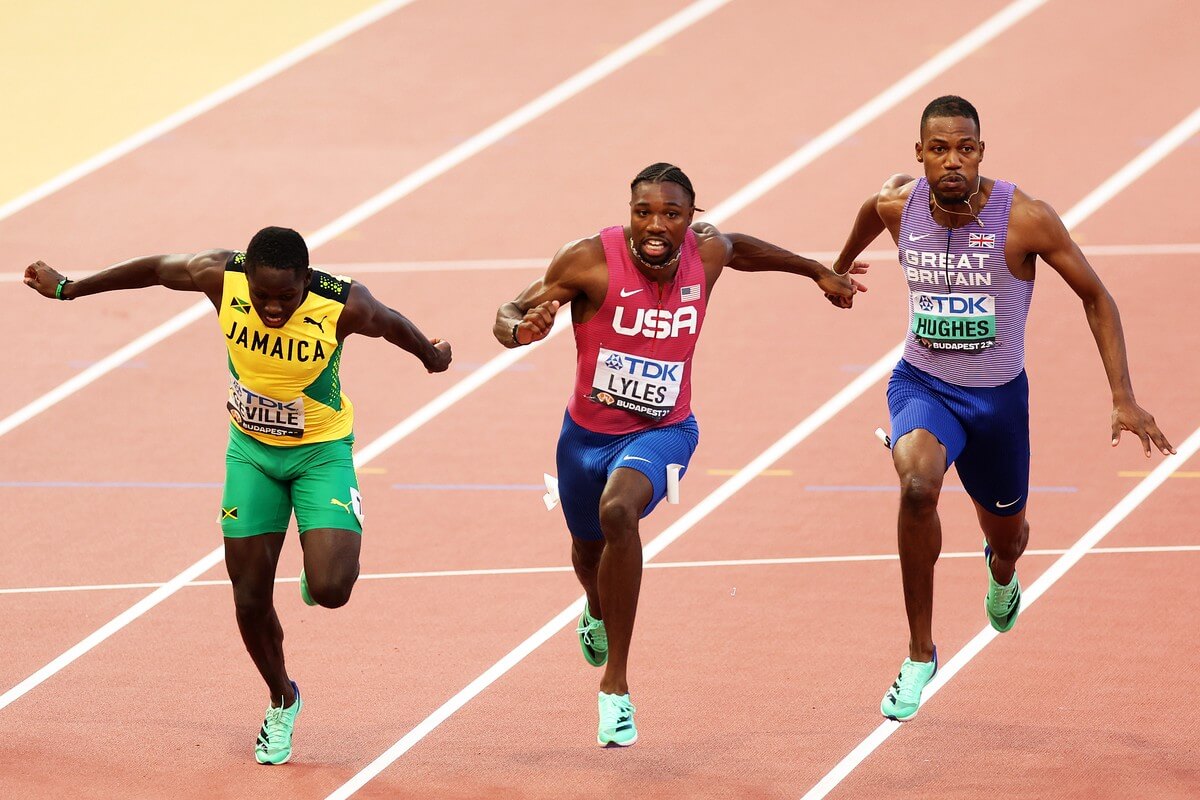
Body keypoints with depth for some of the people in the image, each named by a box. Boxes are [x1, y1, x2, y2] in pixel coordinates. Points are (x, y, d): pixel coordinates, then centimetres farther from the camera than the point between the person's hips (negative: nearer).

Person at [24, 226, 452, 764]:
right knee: (250, 598, 5)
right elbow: (153, 269, -6)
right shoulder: (220, 278, -24)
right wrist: (67, 289, 6)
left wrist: (431, 355, 16)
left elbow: (394, 325, -6)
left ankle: (333, 559, 19)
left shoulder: (344, 306, -29)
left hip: (321, 452, -2)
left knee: (329, 590, -20)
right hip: (251, 449, 2)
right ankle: (281, 700, 32)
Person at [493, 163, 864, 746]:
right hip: (588, 431, 1)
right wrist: (523, 330, -38)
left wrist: (818, 272, 28)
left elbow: (741, 248, 14)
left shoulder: (706, 253, -12)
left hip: (662, 431, -1)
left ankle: (616, 685, -26)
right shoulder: (591, 260, -21)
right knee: (589, 546, 25)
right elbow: (508, 315, -13)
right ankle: (598, 612, 66)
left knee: (619, 511, -32)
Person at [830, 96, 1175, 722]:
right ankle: (920, 654, -19)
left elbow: (1095, 298, -9)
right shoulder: (897, 204, -14)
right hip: (923, 386, 0)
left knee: (1006, 533, 21)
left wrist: (1123, 399, -14)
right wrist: (843, 263, 34)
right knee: (918, 483, -33)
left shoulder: (1025, 219, -22)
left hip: (998, 396, 0)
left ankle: (1001, 572, 65)